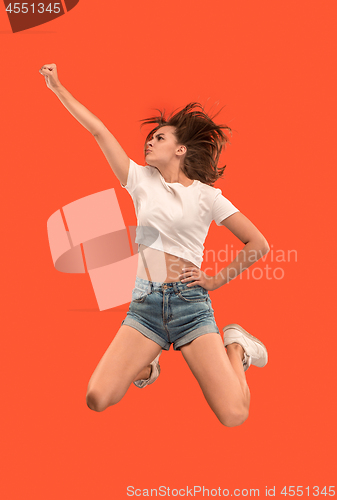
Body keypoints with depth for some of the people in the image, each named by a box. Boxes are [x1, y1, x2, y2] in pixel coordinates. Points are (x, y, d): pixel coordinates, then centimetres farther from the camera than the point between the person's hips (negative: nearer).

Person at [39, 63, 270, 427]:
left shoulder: (206, 195, 2)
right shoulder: (142, 180, 10)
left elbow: (258, 244, 4)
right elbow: (98, 131, 9)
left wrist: (215, 280, 3)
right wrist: (58, 88, 9)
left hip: (190, 303, -3)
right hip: (145, 304, 3)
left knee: (234, 416, -15)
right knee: (97, 399, -14)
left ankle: (235, 348, 15)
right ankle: (145, 366, 17)